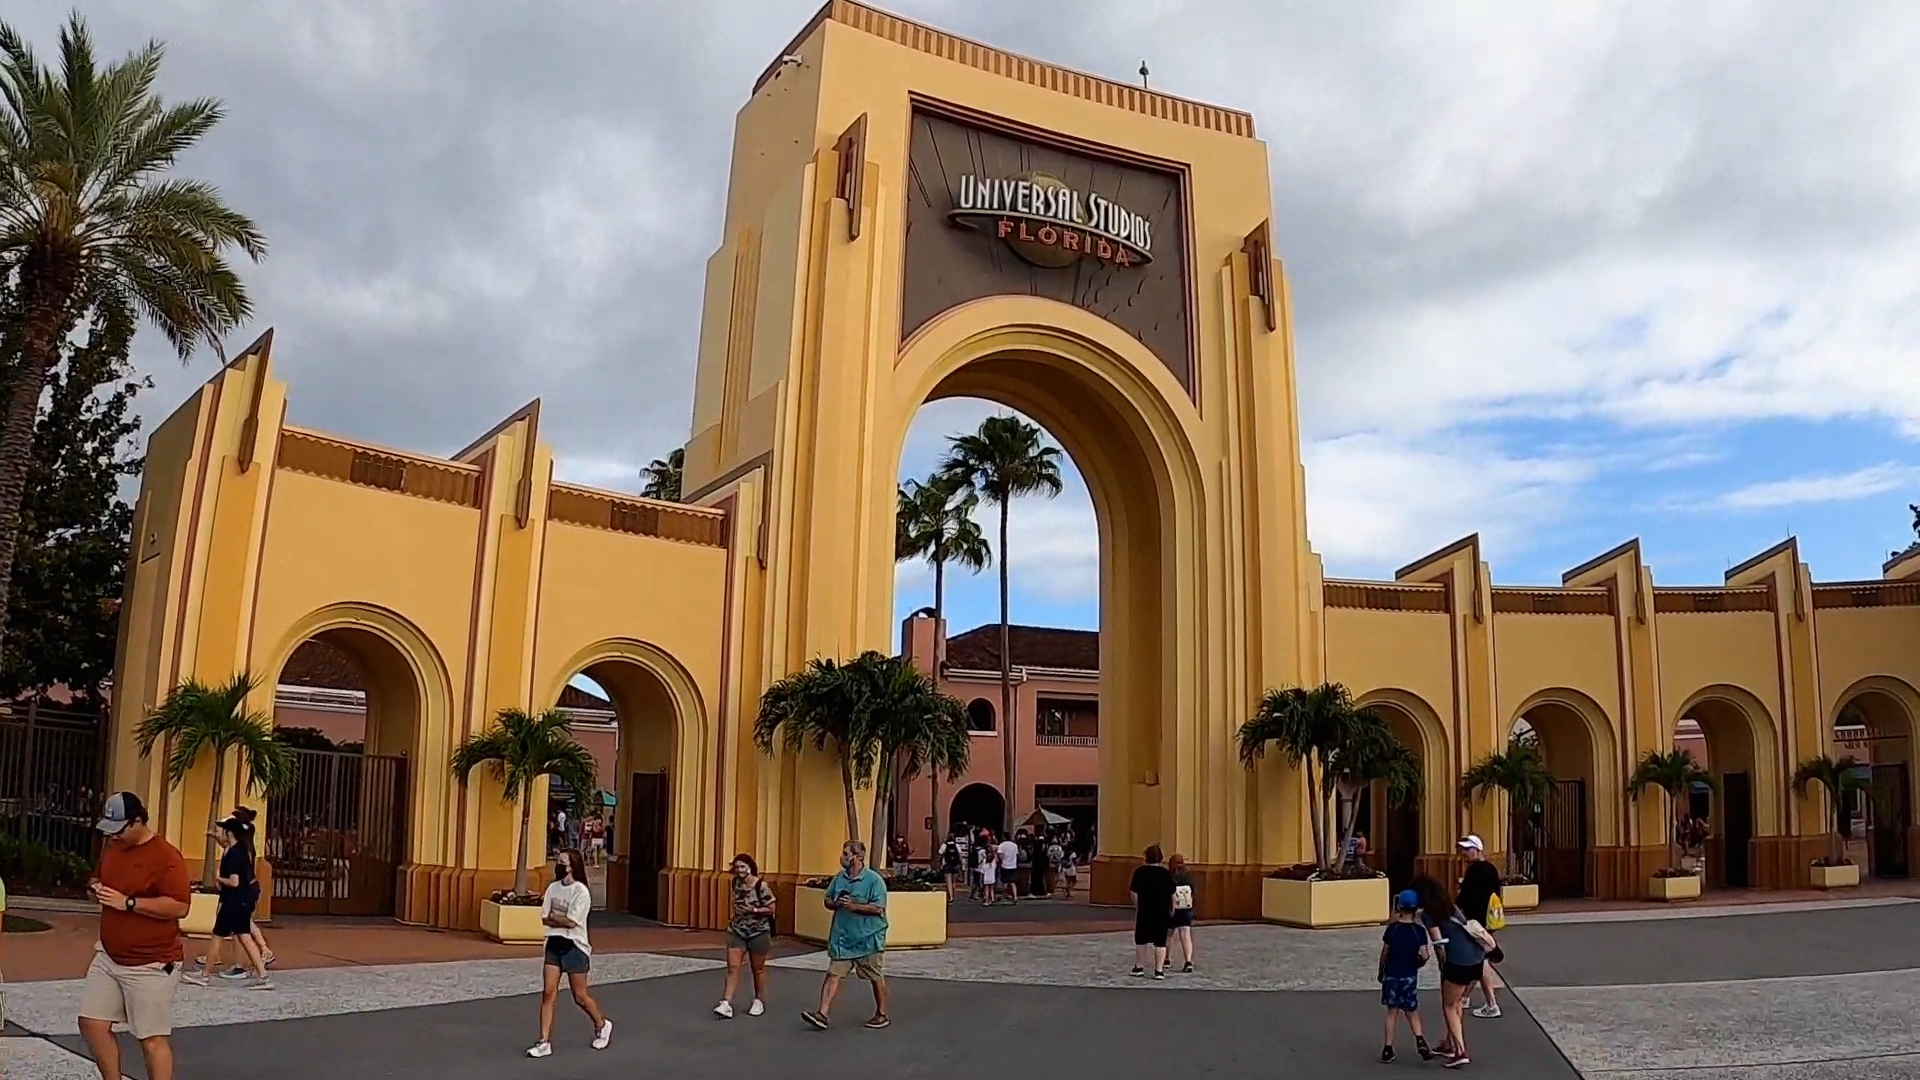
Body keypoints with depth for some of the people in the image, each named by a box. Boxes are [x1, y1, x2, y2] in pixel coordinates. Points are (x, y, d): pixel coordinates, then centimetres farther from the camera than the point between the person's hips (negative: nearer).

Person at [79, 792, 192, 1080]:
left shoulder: (166, 856, -18)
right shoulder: (111, 847, 8)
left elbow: (179, 907, -23)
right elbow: (97, 877, 26)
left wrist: (128, 902, -24)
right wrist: (95, 888, 1)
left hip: (151, 964, -8)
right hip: (109, 957, 8)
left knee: (153, 1038, -3)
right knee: (92, 1023, 9)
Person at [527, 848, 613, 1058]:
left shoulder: (581, 891, -14)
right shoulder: (552, 887, 5)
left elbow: (571, 922, -19)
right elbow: (544, 919, 2)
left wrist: (553, 916, -5)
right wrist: (561, 919, -14)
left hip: (574, 947, -5)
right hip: (554, 945, 5)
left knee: (580, 997, 5)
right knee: (548, 993, -3)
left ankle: (602, 1025, 30)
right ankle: (545, 1042, 2)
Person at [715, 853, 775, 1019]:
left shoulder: (761, 886, -16)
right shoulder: (736, 883, 1)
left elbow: (771, 909, -13)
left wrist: (753, 910, -22)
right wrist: (736, 913, 9)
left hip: (758, 932, -4)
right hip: (737, 931, 4)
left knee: (758, 968, 11)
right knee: (732, 966, -6)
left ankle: (759, 1001, 28)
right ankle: (726, 1004, -9)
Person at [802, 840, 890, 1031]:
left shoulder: (874, 880, -12)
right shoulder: (839, 878, 8)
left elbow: (878, 908, -19)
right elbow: (828, 901, 15)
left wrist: (853, 905, -22)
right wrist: (836, 904, -8)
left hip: (868, 938, -5)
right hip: (842, 938, 5)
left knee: (876, 977, 8)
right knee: (833, 974, -2)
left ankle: (882, 1015, 22)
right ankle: (823, 1015, -3)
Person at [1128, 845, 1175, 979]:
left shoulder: (1140, 872, -7)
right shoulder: (1166, 874, -2)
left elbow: (1134, 893, -7)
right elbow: (1172, 895, 1)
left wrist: (1137, 908, 5)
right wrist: (1172, 909, 14)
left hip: (1144, 911, -1)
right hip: (1162, 912, 1)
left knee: (1141, 940, 13)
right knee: (1160, 942, 4)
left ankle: (1139, 968, 19)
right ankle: (1159, 970, 2)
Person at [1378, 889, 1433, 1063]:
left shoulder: (1392, 928, -6)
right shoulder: (1419, 931, -9)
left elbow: (1384, 954, -2)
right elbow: (1423, 957, -13)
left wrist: (1381, 973, 12)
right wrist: (1421, 961, 11)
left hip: (1391, 975, 1)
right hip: (1409, 976, -1)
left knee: (1392, 1011, 9)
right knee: (1412, 1012, 13)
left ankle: (1388, 1049, 7)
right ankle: (1420, 1041, -8)